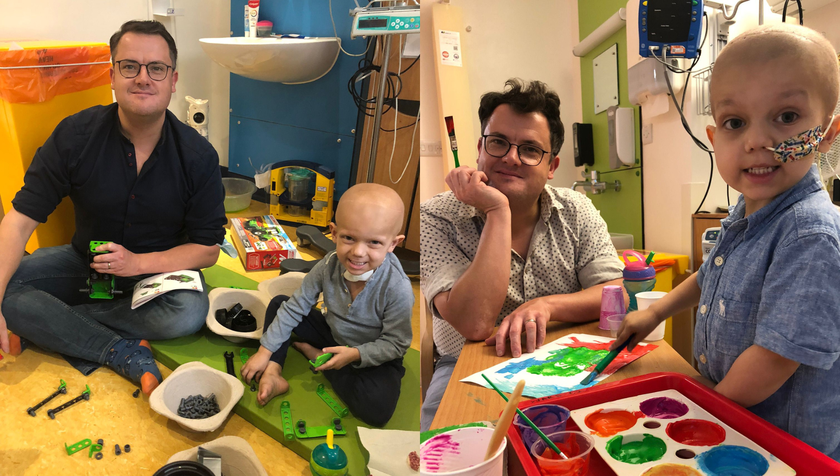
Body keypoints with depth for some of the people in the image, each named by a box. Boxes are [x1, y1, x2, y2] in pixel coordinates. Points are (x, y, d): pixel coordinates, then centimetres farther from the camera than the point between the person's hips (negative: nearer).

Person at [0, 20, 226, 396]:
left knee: (190, 312, -32)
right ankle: (124, 353, -20)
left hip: (159, 268, -1)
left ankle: (44, 328, -17)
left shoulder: (198, 156, -14)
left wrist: (139, 263, -25)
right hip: (84, 262, 2)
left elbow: (207, 249, -11)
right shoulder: (75, 135, -12)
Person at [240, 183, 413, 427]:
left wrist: (355, 354, -32)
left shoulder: (397, 288, -32)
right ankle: (273, 374, -11)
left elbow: (395, 343, -20)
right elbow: (295, 307, -10)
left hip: (373, 355, -3)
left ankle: (315, 353, -11)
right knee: (278, 303, -2)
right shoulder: (329, 265, -20)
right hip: (333, 334, 4)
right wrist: (265, 352, -9)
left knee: (377, 409, -30)